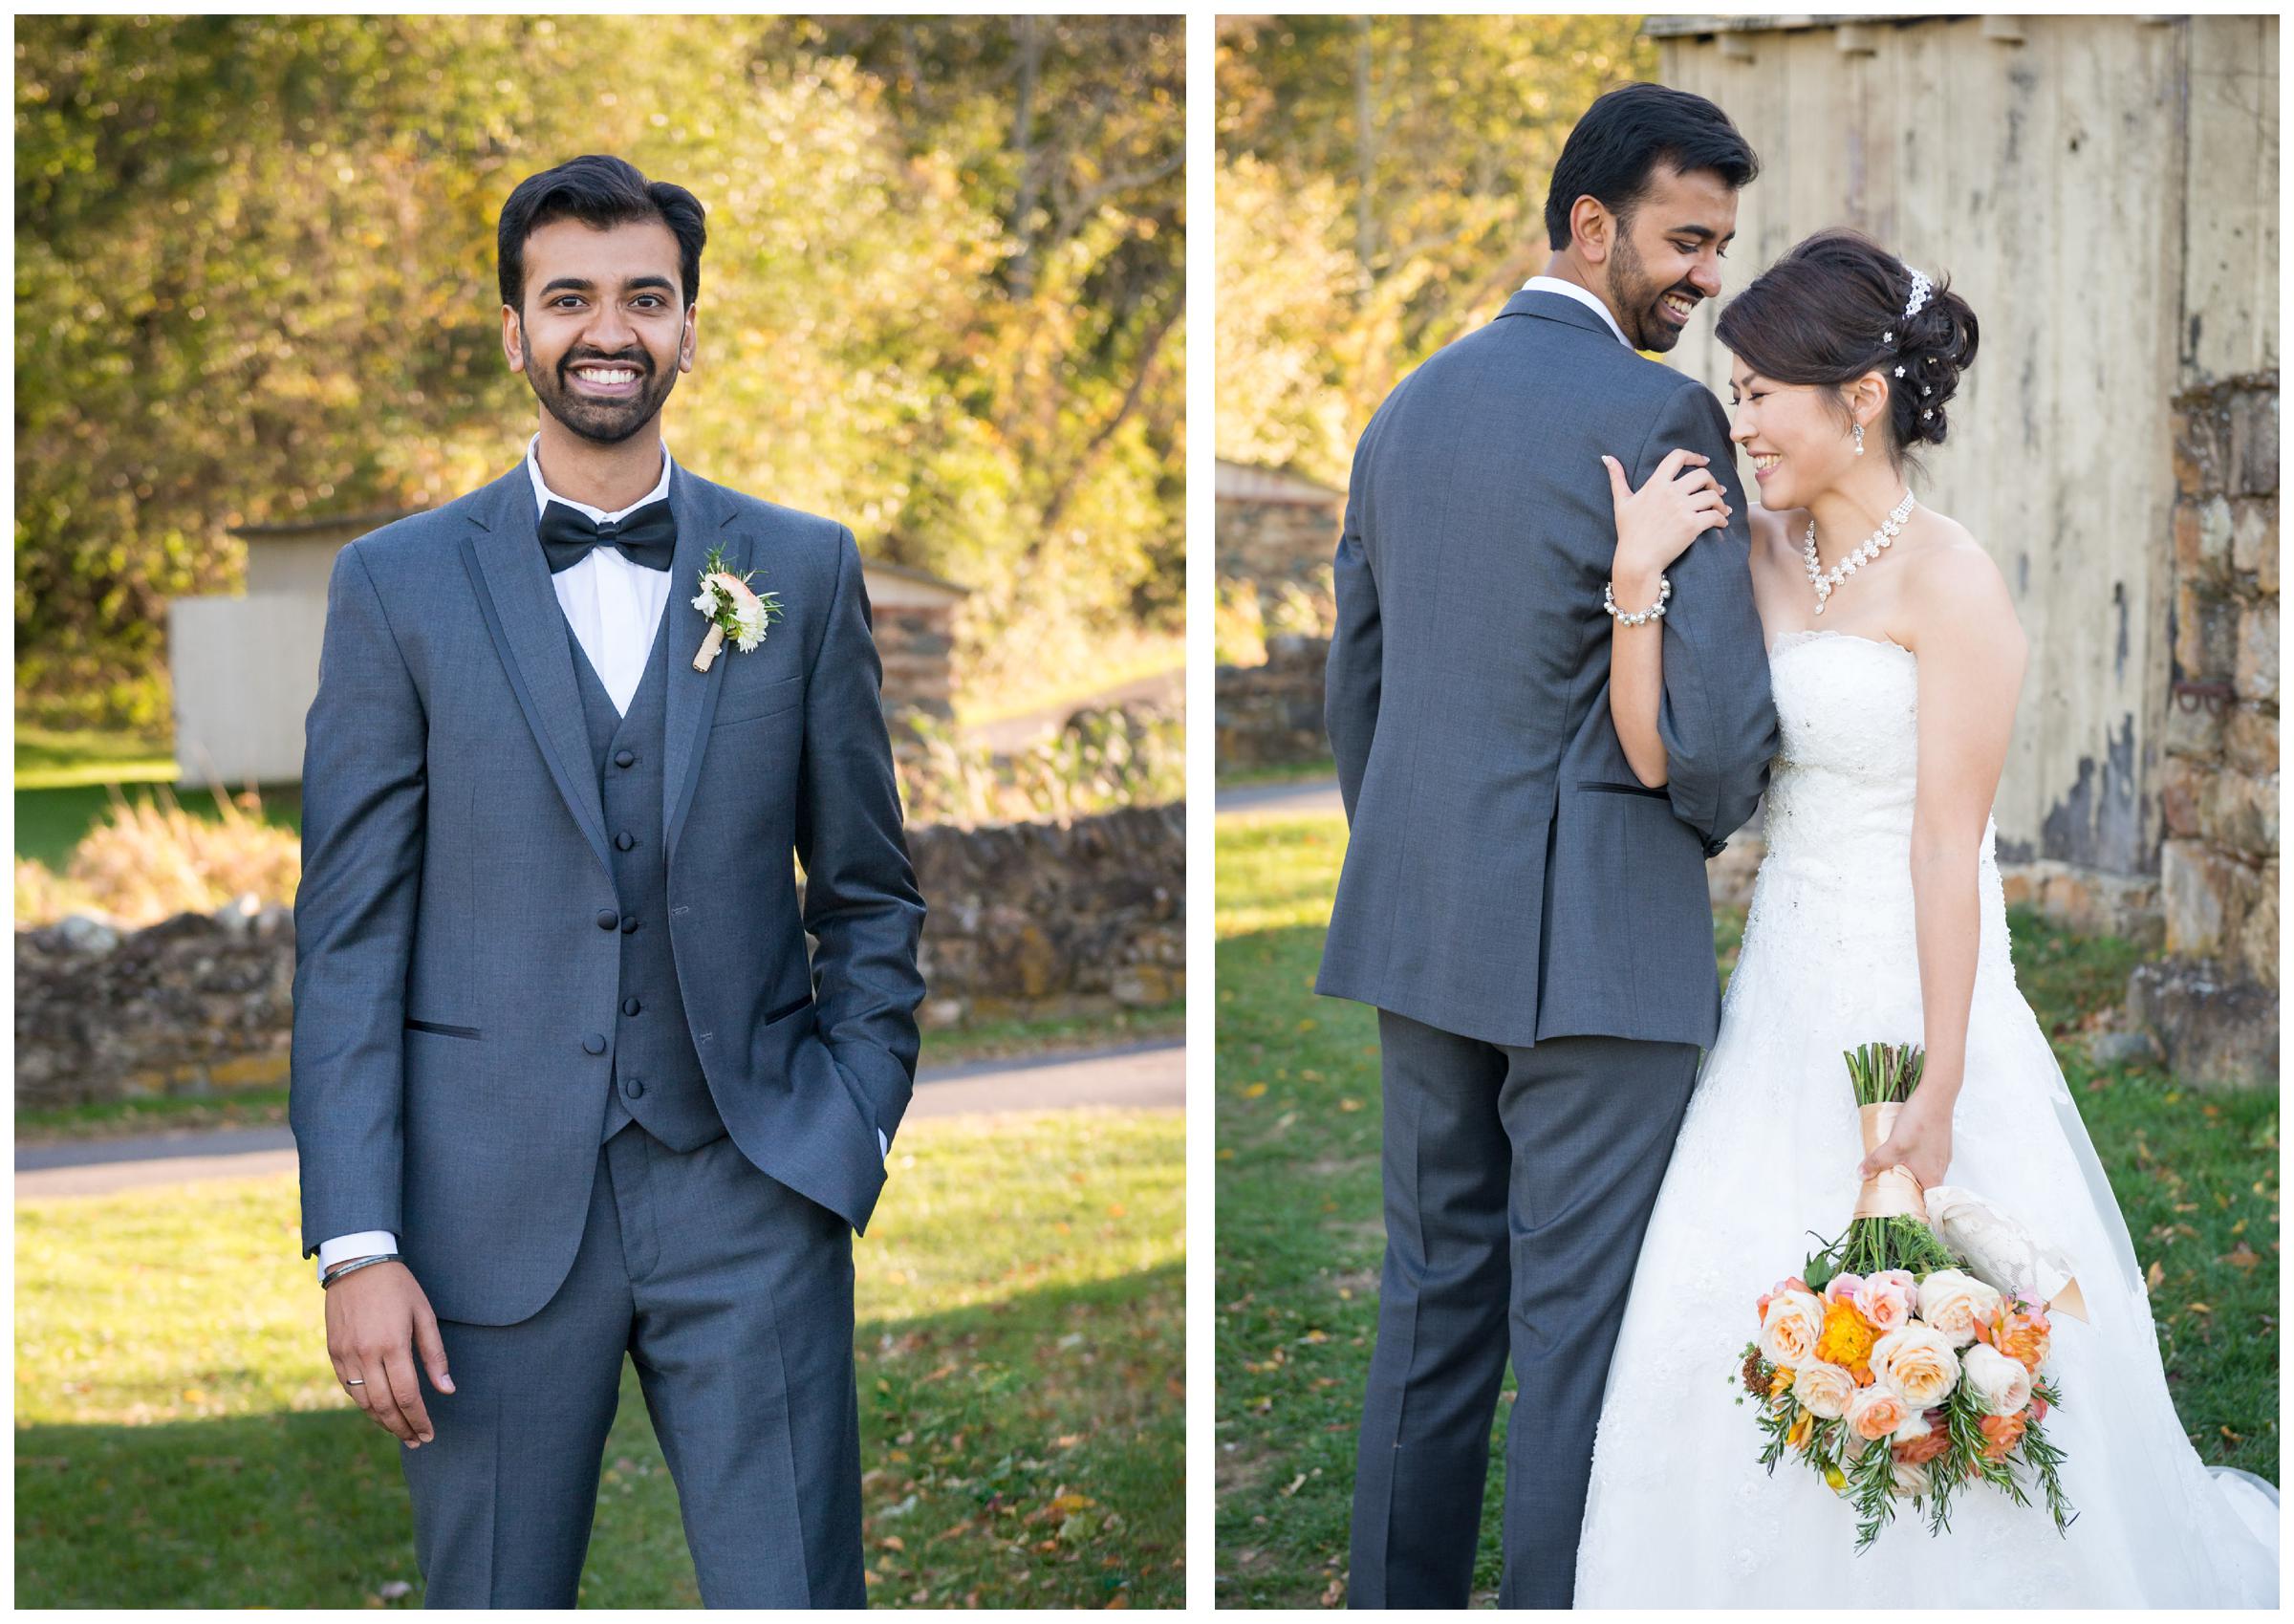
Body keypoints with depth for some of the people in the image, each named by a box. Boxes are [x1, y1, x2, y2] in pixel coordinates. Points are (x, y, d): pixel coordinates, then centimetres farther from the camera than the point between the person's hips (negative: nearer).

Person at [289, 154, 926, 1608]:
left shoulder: (803, 569, 8)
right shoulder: (398, 587, 4)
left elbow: (870, 893, 13)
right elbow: (350, 937, 1)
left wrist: (852, 1141, 3)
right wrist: (357, 1243, -6)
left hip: (750, 1209, 1)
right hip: (497, 1207, 0)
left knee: (795, 1599, -4)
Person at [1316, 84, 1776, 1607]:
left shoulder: (1409, 411, 12)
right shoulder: (1657, 415, -12)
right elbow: (1722, 722, -16)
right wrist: (1705, 824, 6)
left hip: (1423, 932, 7)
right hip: (1596, 944, -7)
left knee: (1431, 1303, 14)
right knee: (1580, 1327, -2)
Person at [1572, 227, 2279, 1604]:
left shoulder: (1947, 582, -14)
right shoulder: (1762, 555, 6)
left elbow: (1950, 844, -16)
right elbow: (1657, 756, -2)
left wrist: (1936, 1094, -18)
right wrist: (1637, 576, -14)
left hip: (1909, 988, -7)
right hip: (1786, 985, 7)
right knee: (1728, 1322, 7)